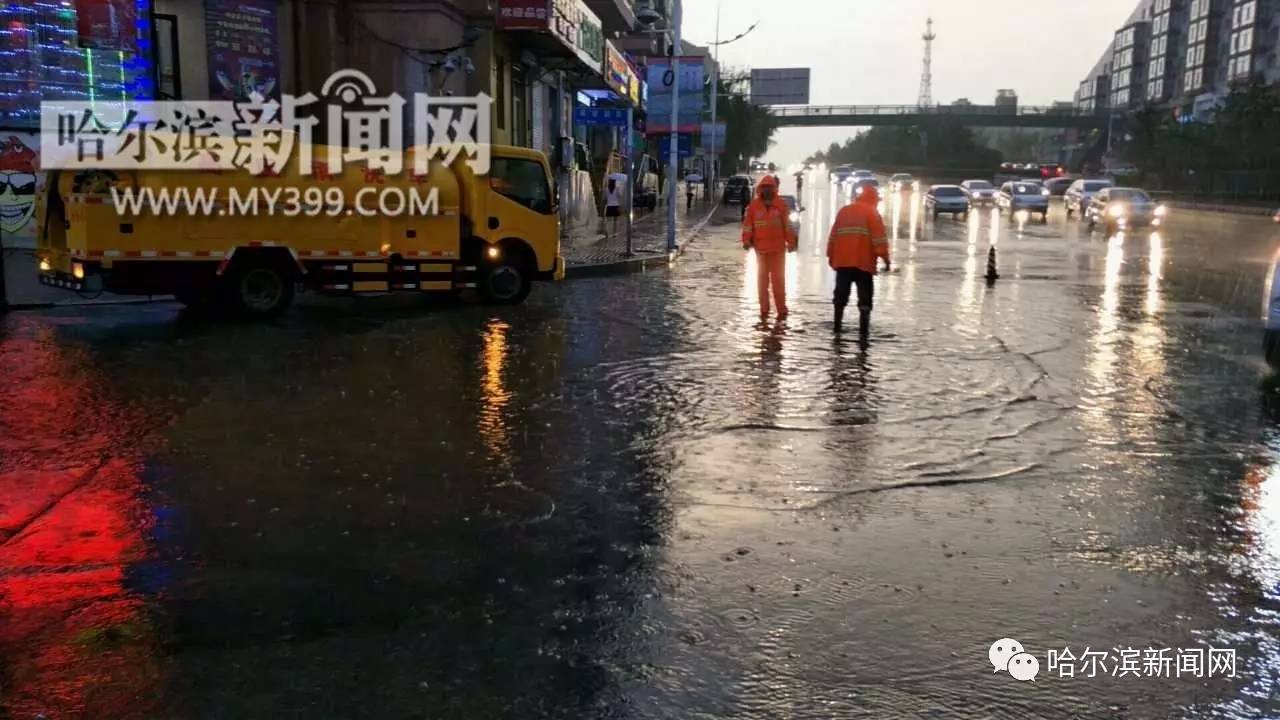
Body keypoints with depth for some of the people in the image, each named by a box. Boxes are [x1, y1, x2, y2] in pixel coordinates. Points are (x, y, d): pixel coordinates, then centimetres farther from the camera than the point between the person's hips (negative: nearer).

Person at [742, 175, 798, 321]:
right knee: (762, 280, 9)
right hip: (760, 249, 2)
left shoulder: (781, 205, -1)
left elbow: (788, 225, 2)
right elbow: (747, 224, -1)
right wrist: (746, 241, -10)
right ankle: (764, 310, 17)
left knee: (778, 280, 0)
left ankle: (782, 310, 6)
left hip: (778, 248, -2)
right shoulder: (754, 205, 0)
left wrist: (791, 242, 0)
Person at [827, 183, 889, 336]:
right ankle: (864, 329, -10)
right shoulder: (872, 212, -2)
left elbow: (833, 235, 16)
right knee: (865, 296, -2)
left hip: (842, 261, 5)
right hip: (863, 262, -5)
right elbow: (879, 238, -10)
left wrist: (830, 255, 22)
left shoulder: (844, 211, 14)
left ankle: (838, 326, 14)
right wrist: (885, 258, -11)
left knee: (841, 295, 12)